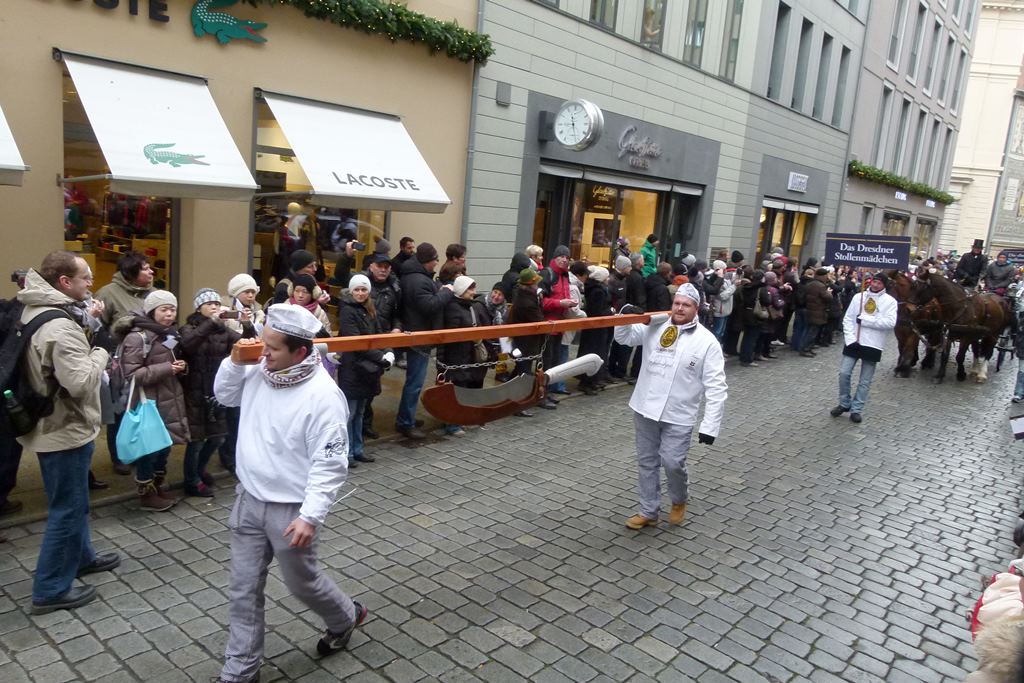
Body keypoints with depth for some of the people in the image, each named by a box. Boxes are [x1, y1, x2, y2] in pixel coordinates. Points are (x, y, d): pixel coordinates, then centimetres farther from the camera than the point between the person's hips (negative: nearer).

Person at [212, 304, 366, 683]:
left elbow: (330, 464, -22)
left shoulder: (323, 395, -25)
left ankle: (345, 617, 44)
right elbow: (225, 395, 14)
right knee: (244, 589, 13)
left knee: (301, 582, 15)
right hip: (249, 501, 6)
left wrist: (310, 516, -25)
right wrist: (235, 361, -5)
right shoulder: (261, 370, -4)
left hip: (290, 510, -6)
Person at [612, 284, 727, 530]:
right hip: (645, 409, 4)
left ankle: (679, 501, 27)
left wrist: (710, 425, -16)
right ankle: (648, 512, 27)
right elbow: (624, 337, 10)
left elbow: (716, 387, -10)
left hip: (678, 416, -4)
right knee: (647, 462, 11)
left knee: (672, 463, -5)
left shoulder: (706, 341, -8)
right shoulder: (655, 328, 2)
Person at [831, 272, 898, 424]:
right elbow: (847, 318, 4)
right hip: (853, 342, 2)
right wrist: (850, 338, -8)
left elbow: (890, 322, -16)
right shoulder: (858, 296, 5)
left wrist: (865, 319, -16)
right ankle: (844, 404, 16)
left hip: (873, 345, -2)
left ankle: (856, 409, 15)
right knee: (844, 373, -2)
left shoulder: (890, 301, -3)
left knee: (865, 381, 5)